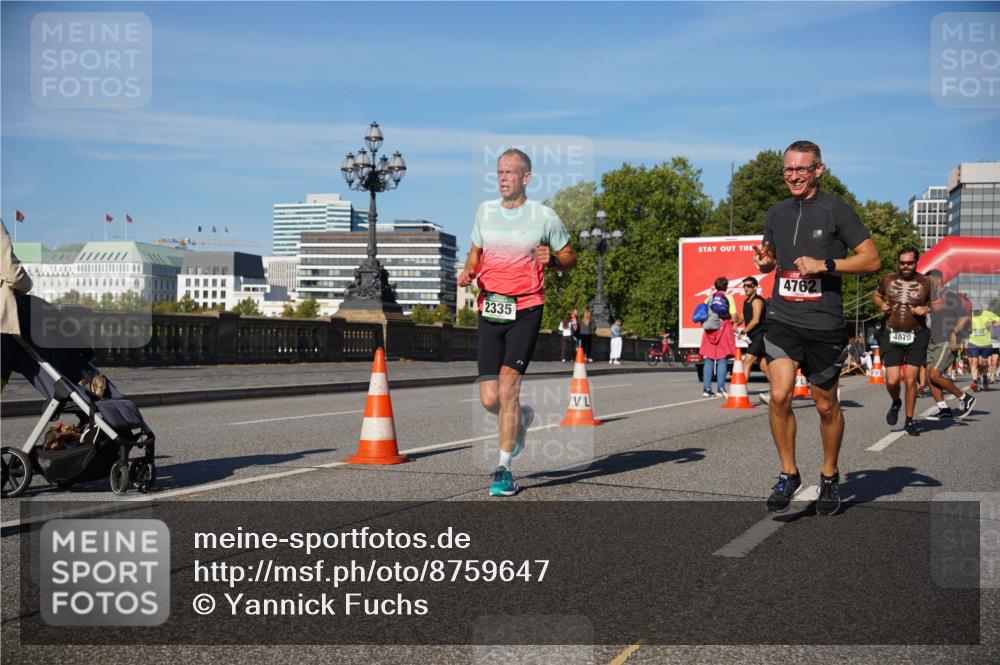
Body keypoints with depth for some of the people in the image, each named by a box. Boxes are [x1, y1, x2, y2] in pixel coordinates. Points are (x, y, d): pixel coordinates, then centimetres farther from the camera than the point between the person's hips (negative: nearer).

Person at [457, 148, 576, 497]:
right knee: (489, 399, -1)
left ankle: (503, 469, 0)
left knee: (508, 386, -14)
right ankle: (522, 417, 35)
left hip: (525, 311, -3)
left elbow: (570, 257, 10)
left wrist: (552, 259, -12)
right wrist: (468, 272, 3)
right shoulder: (485, 210, 11)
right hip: (489, 310, 4)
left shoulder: (544, 216, 0)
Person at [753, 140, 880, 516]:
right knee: (779, 396, -14)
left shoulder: (836, 210, -4)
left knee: (826, 406, 9)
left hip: (825, 325, -3)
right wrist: (764, 261, 1)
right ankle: (789, 474, 4)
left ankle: (829, 478, 29)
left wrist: (825, 265, -17)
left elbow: (872, 260, -5)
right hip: (782, 319, 3)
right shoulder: (776, 213, 11)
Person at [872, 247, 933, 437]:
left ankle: (909, 421, 15)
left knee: (910, 380, -1)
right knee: (892, 380, -8)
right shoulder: (888, 279, 5)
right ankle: (895, 403, 27)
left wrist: (927, 309, -10)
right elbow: (875, 295, 22)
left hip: (916, 337, -1)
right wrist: (881, 304, 0)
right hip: (892, 335, 1)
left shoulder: (926, 283, 1)